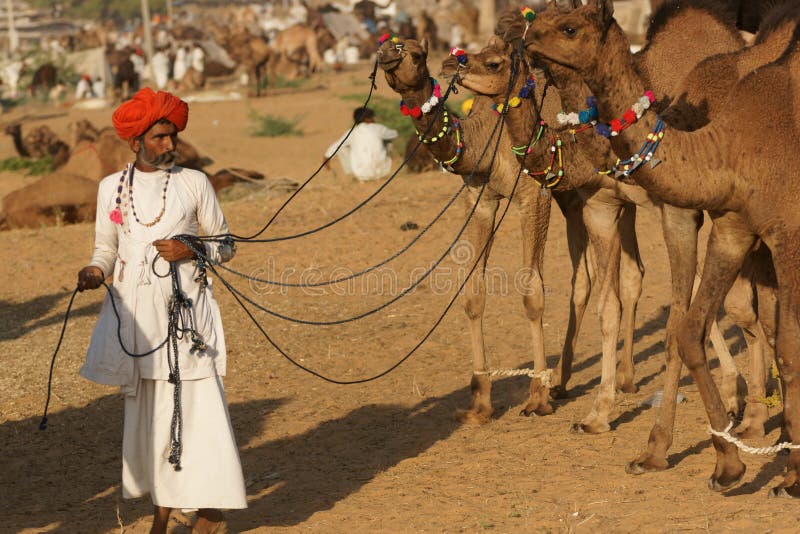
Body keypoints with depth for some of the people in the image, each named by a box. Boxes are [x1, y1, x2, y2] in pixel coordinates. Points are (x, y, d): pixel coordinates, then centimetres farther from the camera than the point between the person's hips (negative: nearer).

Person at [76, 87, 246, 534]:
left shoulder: (193, 182, 3)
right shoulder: (112, 187, 9)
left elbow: (225, 246, 8)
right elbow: (106, 249, 15)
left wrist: (191, 250, -11)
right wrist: (95, 272, -6)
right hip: (136, 313, 2)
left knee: (197, 403, -8)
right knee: (148, 408, 4)